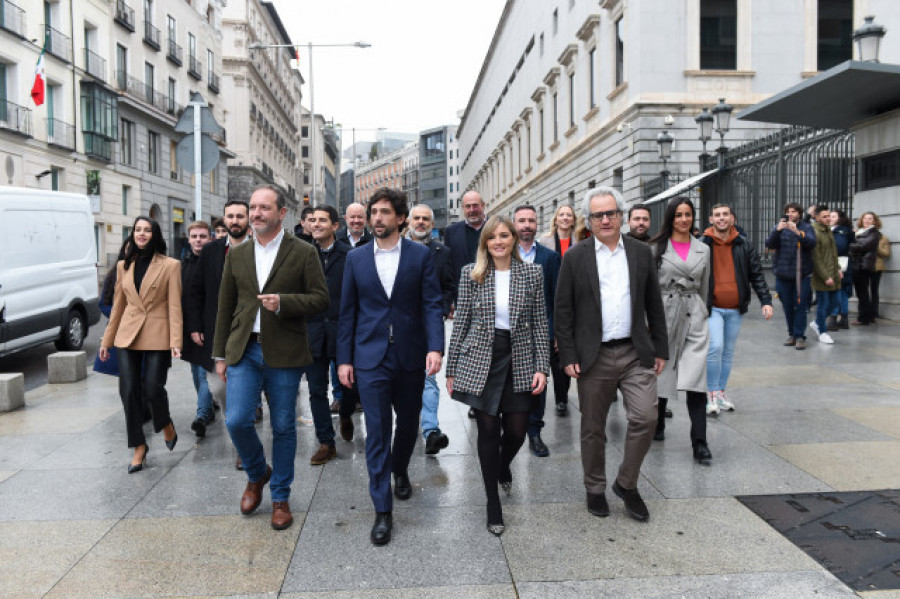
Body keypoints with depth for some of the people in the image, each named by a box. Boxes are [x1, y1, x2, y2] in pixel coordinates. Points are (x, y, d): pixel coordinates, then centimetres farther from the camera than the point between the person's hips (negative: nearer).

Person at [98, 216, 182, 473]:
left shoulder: (170, 265, -3)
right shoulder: (123, 266, 10)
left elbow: (174, 306, -6)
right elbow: (118, 305, 15)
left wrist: (175, 341, -13)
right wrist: (107, 340, 15)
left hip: (157, 336, -4)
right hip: (127, 336, 4)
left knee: (152, 389, -6)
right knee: (129, 392, 2)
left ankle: (166, 425, 26)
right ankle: (139, 446, 16)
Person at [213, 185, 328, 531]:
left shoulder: (303, 253, -1)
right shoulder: (237, 255, 10)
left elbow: (320, 298, -3)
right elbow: (226, 307, 12)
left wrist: (283, 302, -20)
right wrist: (220, 354, 11)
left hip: (284, 353, -3)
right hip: (244, 350, 3)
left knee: (283, 427, 6)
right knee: (236, 420, -5)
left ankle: (280, 498, 23)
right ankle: (256, 474, 26)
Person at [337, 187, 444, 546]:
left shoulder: (420, 256, 0)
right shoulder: (356, 259, 4)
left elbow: (432, 305, -4)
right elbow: (347, 311, 7)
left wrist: (435, 347, -17)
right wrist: (344, 358, 3)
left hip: (410, 356, 0)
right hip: (371, 358, 0)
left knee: (408, 421, 17)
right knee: (376, 432, -2)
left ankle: (400, 470, 46)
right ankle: (382, 512, 7)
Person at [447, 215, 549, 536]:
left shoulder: (533, 273, 3)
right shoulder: (471, 273, 1)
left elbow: (540, 324, 4)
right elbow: (460, 323, 2)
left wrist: (542, 367, -4)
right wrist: (452, 371, 2)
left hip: (519, 361, 1)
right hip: (480, 361, -1)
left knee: (516, 431, 7)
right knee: (488, 431, 1)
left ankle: (503, 466, 44)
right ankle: (493, 503, 19)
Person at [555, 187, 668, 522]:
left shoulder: (641, 253, 7)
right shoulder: (575, 258, 0)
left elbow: (654, 305, 11)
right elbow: (563, 311, -1)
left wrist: (660, 349, 8)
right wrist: (568, 356, -6)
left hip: (636, 353, 2)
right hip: (594, 356, -1)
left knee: (645, 419, -5)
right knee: (593, 429, 9)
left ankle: (627, 484, 17)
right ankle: (595, 490, 27)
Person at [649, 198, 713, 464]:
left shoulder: (703, 249, 11)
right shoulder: (657, 247, 2)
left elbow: (704, 287, 19)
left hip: (694, 317, 1)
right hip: (663, 314, -1)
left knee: (696, 380, -7)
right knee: (660, 374, 9)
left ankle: (699, 442, -4)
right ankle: (657, 424, 32)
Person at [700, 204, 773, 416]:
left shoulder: (744, 245, 6)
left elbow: (757, 274, 9)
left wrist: (766, 301, 0)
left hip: (735, 309, 4)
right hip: (712, 307, -4)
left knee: (728, 351, 11)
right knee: (715, 347, -17)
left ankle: (721, 392, 24)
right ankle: (712, 393, -3)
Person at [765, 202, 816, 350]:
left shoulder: (806, 227, 4)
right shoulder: (779, 227, 7)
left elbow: (811, 243, -14)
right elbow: (769, 244, -7)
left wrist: (797, 232, -29)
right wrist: (777, 230, -24)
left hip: (801, 274, -2)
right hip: (782, 273, 2)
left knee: (800, 305, -3)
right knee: (787, 306, 8)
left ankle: (799, 336, 3)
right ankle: (791, 334, 19)